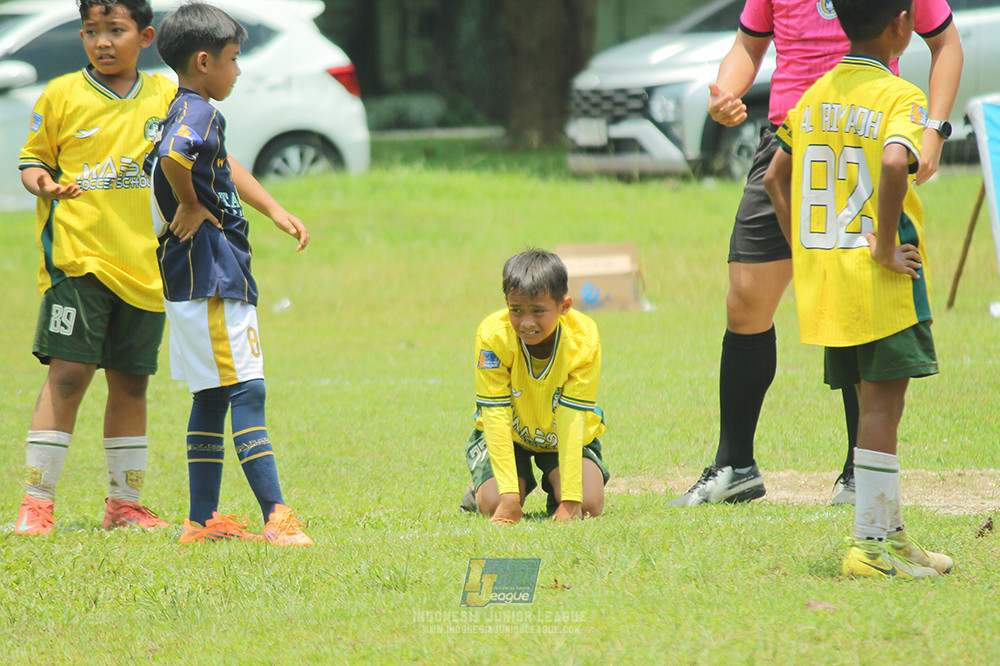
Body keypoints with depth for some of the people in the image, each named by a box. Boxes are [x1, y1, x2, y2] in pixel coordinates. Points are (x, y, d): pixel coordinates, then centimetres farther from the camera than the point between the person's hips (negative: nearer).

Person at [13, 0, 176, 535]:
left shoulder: (167, 95, 9)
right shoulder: (61, 95, 2)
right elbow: (32, 159, 7)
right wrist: (43, 183, -14)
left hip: (145, 264, 3)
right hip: (78, 255, -3)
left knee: (130, 383, 9)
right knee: (68, 373, -11)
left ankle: (124, 502, 20)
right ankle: (37, 501, -7)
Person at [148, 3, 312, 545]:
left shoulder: (186, 112, 16)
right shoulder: (199, 114, -16)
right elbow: (172, 159, -37)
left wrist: (275, 212, 28)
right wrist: (192, 207, -21)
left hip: (198, 283, 10)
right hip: (211, 282, -10)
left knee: (212, 398, 14)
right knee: (247, 393, -13)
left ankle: (203, 520, 18)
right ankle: (275, 517, -18)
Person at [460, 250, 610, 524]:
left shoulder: (584, 339, -29)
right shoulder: (493, 336, -31)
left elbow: (571, 419, -31)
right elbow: (497, 415, -31)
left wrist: (570, 500, -37)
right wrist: (510, 495, -38)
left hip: (563, 437, 0)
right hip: (511, 434, 0)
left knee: (589, 504, -22)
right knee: (494, 505, -22)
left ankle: (555, 492, 14)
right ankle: (481, 489, 15)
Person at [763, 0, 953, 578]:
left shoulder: (816, 96, 11)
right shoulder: (899, 97, -12)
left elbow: (775, 177, 17)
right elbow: (894, 163, -31)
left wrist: (804, 245, 16)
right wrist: (887, 247, -22)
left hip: (824, 279, 7)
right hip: (884, 286, -7)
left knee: (875, 406, 15)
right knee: (883, 406, -3)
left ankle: (892, 532, 22)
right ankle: (871, 544, -4)